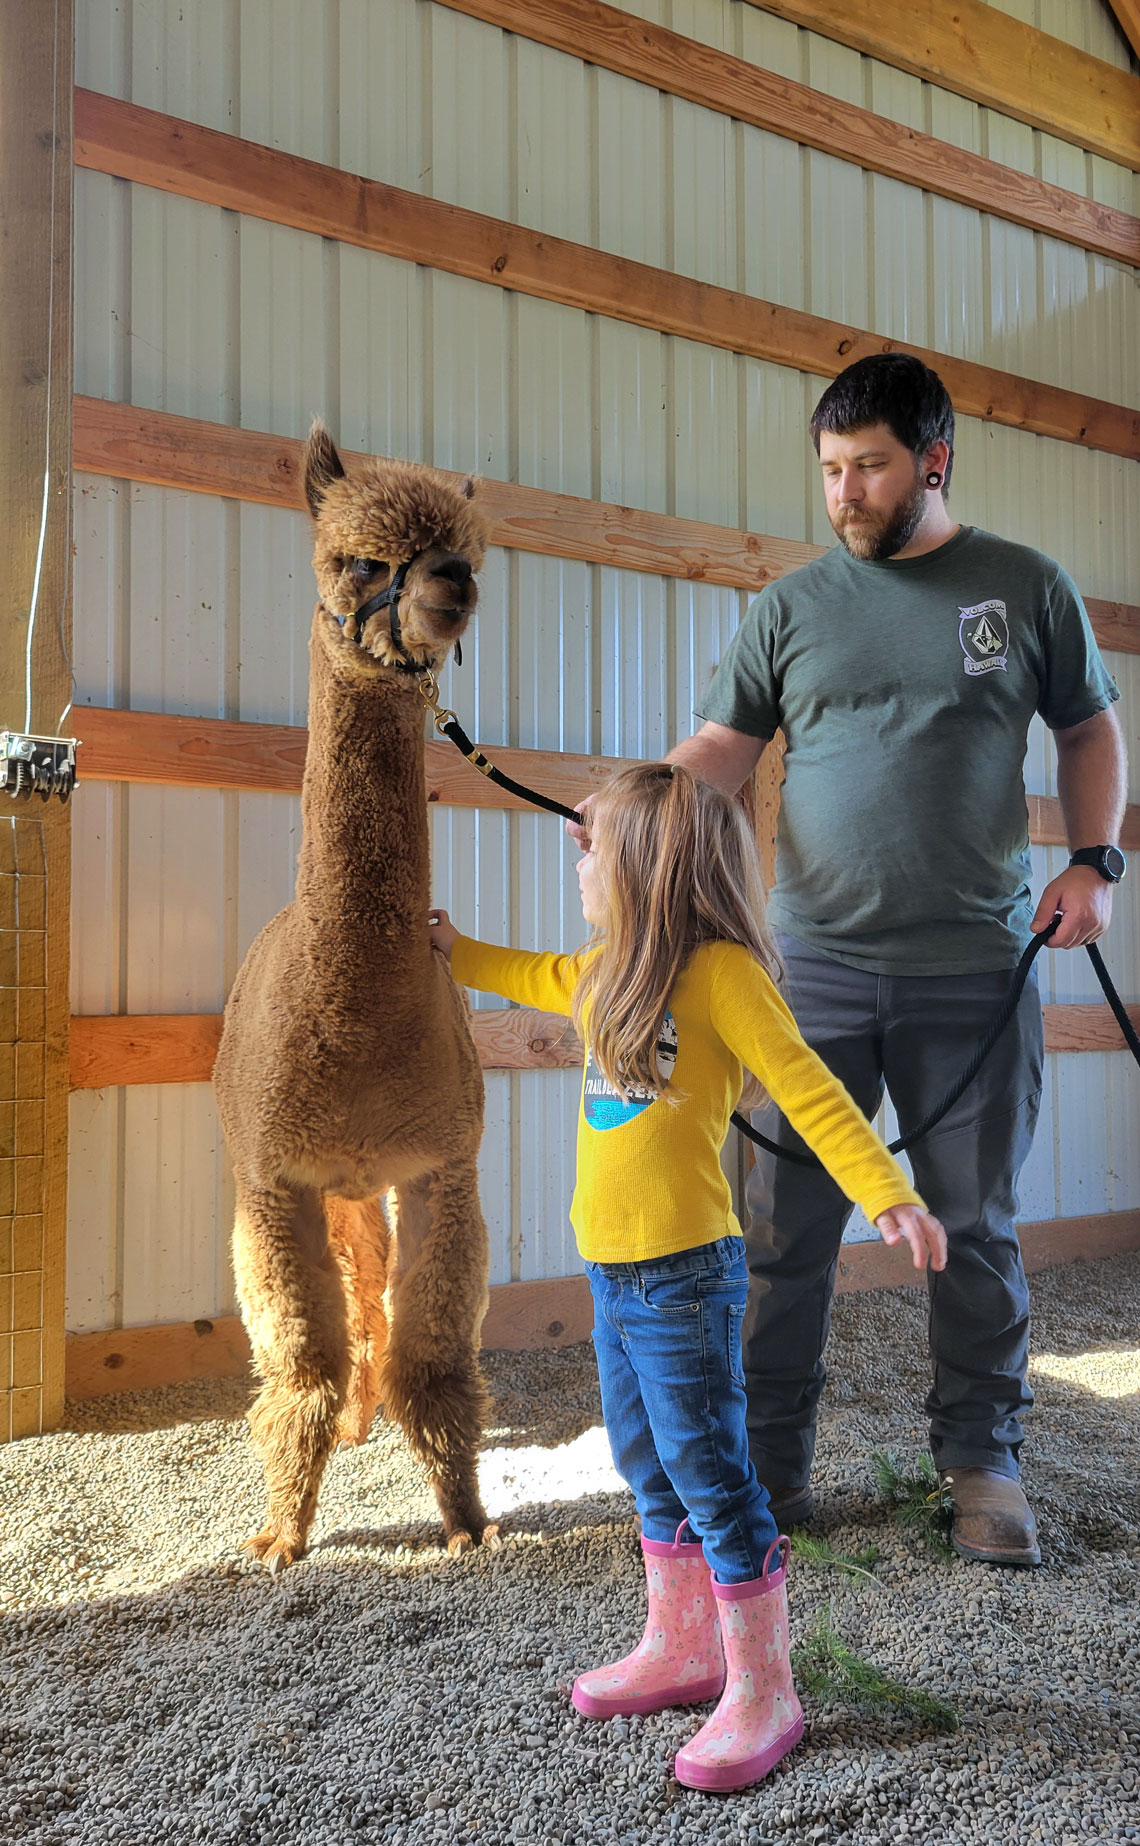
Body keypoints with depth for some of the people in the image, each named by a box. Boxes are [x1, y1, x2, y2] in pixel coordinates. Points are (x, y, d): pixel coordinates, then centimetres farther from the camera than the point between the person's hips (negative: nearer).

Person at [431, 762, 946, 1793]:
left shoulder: (720, 969, -14)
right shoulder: (606, 972, 10)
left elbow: (806, 1087, -18)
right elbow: (532, 977, 32)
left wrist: (887, 1193, -25)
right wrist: (452, 950, 40)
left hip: (685, 1272, -8)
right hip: (612, 1271, 9)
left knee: (709, 1477, 2)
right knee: (649, 1468, 20)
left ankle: (763, 1695, 19)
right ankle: (683, 1649, 38)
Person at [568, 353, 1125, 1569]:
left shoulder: (1027, 589, 7)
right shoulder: (794, 606, 7)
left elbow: (1090, 731, 14)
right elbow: (721, 746, 3)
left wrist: (1094, 860, 0)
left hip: (976, 972, 0)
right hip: (819, 967, 1)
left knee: (974, 1228, 10)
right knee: (787, 1226, 5)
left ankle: (981, 1459, 28)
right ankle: (769, 1461, 21)